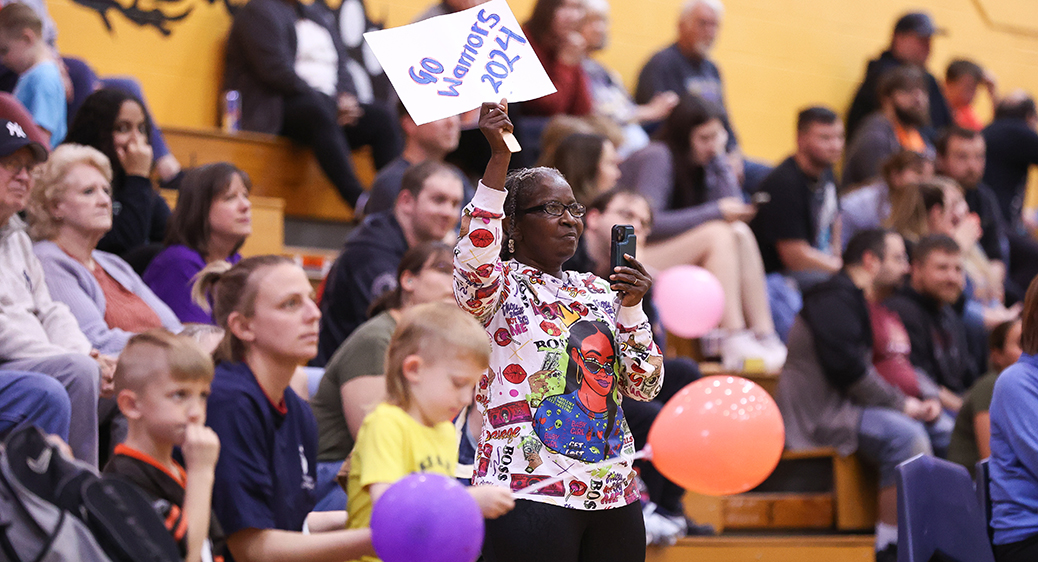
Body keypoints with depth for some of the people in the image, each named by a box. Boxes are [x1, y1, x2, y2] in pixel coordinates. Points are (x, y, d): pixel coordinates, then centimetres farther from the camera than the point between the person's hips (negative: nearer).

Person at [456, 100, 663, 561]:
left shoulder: (598, 292, 16)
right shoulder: (498, 286, 0)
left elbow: (644, 386, 11)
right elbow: (475, 262, -26)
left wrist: (631, 306, -3)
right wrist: (499, 157, -28)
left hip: (613, 496, 6)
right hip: (528, 493, -6)